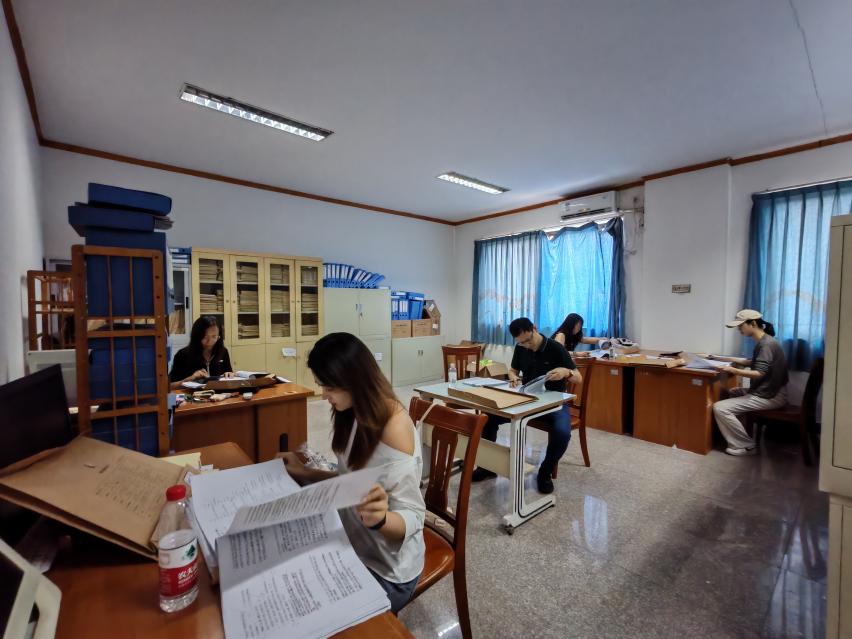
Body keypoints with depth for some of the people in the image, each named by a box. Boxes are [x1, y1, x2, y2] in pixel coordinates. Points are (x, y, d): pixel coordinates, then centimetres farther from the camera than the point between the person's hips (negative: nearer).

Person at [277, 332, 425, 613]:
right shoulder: (356, 415, -3)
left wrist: (379, 519, -44)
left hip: (386, 569, -7)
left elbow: (411, 518, -24)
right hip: (354, 546, 7)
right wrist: (306, 474, 1)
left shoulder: (394, 427, -30)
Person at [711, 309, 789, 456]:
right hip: (765, 390, 11)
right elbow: (752, 362, 24)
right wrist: (723, 359, 19)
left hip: (769, 396, -11)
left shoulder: (767, 344, -19)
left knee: (719, 408, -18)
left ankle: (746, 446, -5)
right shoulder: (762, 342, 11)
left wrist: (732, 370, -35)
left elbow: (759, 373, -26)